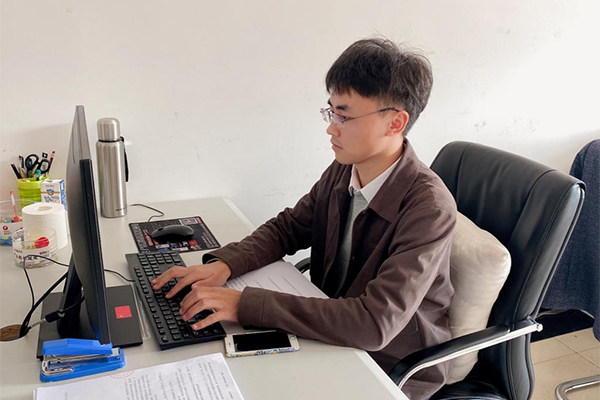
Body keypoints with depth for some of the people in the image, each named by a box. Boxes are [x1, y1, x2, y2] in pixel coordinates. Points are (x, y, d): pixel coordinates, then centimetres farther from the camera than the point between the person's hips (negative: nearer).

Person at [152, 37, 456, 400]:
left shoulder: (429, 207, -28)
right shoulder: (342, 173, -8)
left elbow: (375, 323, -35)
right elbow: (286, 228, 5)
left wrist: (244, 304, -36)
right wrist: (223, 265, -15)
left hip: (397, 370, -5)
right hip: (334, 337, 5)